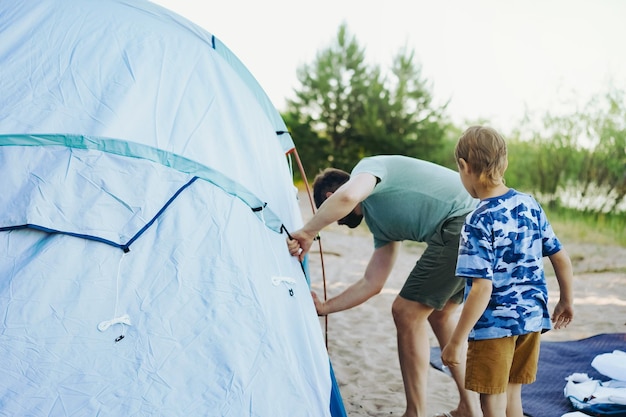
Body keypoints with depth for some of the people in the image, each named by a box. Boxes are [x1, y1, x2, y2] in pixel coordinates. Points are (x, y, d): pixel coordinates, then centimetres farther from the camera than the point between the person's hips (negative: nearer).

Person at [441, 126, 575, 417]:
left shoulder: (479, 222, -19)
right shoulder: (530, 204, 0)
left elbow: (482, 288, -23)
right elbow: (562, 259, 6)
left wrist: (456, 342, -18)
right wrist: (566, 302, 22)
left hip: (494, 326, -6)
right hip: (531, 318, 6)